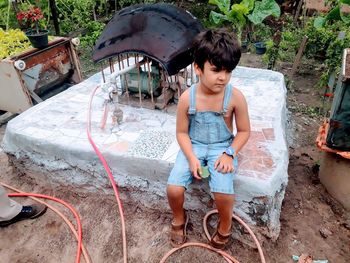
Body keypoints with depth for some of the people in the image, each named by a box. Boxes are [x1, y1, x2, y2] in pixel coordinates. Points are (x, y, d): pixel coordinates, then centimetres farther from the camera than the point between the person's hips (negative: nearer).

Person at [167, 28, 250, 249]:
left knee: (223, 192, -22)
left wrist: (229, 154, -15)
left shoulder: (235, 97, -14)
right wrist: (191, 157, -16)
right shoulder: (187, 98, -14)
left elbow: (244, 131, -3)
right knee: (174, 189, -15)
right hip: (194, 146, 1)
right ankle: (179, 219, 23)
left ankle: (225, 226, 16)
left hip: (222, 148, -1)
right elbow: (182, 132, -4)